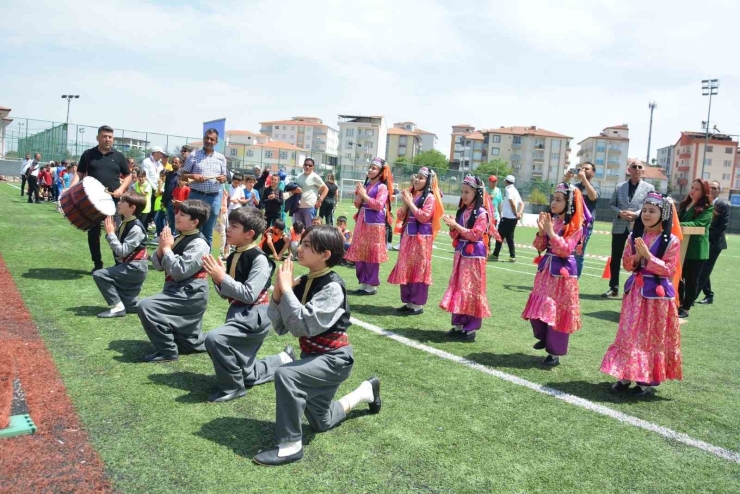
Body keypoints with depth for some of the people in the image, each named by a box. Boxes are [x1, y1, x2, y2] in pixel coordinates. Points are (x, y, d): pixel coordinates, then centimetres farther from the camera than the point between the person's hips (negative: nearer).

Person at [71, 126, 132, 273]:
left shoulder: (119, 156, 6)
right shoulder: (88, 154, 6)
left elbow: (128, 176, 11)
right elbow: (79, 174, 7)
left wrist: (121, 188, -7)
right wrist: (70, 189, -10)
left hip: (113, 200, -1)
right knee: (93, 232, 6)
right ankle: (97, 264, 18)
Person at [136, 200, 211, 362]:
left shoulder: (198, 244, -18)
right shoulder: (180, 238, 8)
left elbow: (178, 272, -25)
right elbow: (158, 265, 9)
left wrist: (167, 248, -15)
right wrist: (161, 246, -9)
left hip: (189, 294, -9)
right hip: (178, 291, 9)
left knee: (145, 306, -23)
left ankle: (168, 351, -12)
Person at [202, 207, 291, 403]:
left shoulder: (259, 259, -16)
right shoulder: (232, 257, 6)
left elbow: (249, 295, -23)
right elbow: (226, 294, 11)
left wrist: (222, 278, -23)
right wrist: (217, 278, -7)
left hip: (254, 315, -8)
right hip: (237, 313, 8)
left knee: (214, 338, -30)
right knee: (247, 375, 14)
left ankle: (232, 387, -10)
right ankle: (283, 360, 36)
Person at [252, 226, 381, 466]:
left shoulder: (333, 287, -24)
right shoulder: (303, 282, -4)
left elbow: (303, 326, -33)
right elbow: (280, 327, -4)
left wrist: (286, 289, -29)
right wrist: (277, 292, -18)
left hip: (334, 358, -8)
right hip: (313, 356, 8)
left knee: (285, 374, -33)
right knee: (321, 422, 22)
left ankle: (290, 445, -17)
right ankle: (366, 391, 43)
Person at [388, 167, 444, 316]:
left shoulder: (430, 197, -8)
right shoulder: (411, 194, 13)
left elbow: (424, 217, -20)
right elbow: (401, 216, 12)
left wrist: (410, 202, -14)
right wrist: (405, 202, -3)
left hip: (421, 238, -8)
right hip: (408, 236, 8)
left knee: (418, 270, -4)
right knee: (405, 269, 10)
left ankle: (418, 304, 4)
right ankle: (408, 301, 21)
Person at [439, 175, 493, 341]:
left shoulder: (482, 213, -11)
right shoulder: (461, 211, 10)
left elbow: (475, 235, -18)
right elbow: (455, 235, 11)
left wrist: (456, 225, -21)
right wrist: (452, 226, -9)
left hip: (474, 256, -7)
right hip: (460, 254, 7)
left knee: (471, 291, -3)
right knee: (458, 289, 10)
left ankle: (471, 329, 4)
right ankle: (458, 325, 19)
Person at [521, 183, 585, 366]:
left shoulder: (575, 226, -11)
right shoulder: (550, 221, 7)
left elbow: (565, 250, -20)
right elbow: (540, 247, 7)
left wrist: (551, 232, -23)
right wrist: (541, 231, -10)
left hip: (562, 272, -6)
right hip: (546, 268, 6)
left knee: (557, 312, -1)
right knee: (539, 309, 11)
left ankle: (555, 352, 11)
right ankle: (544, 337, 37)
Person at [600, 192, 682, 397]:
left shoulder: (671, 241, -9)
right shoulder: (634, 236, 4)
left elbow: (669, 270, -13)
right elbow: (626, 263, 6)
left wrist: (648, 256, -21)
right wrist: (637, 256, -14)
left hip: (657, 293, -4)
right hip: (635, 290, 4)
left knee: (653, 338, 6)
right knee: (629, 334, 6)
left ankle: (648, 380, 15)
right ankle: (625, 375, 16)